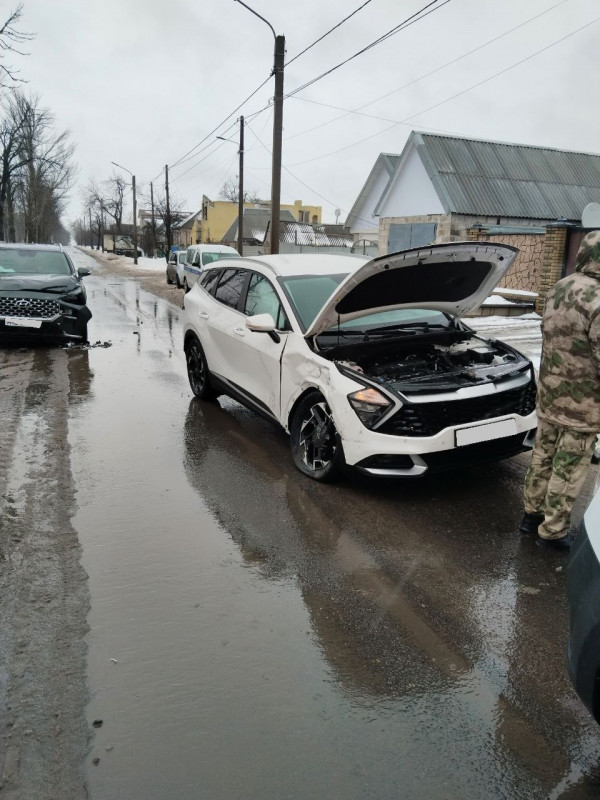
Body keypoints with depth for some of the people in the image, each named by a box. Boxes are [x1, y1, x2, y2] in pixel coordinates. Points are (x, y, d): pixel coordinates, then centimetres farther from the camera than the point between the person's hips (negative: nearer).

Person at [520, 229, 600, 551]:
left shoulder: (560, 288, 2)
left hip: (549, 394, 8)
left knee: (543, 456, 20)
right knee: (569, 470, 7)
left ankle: (532, 513, 34)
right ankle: (553, 531, 21)